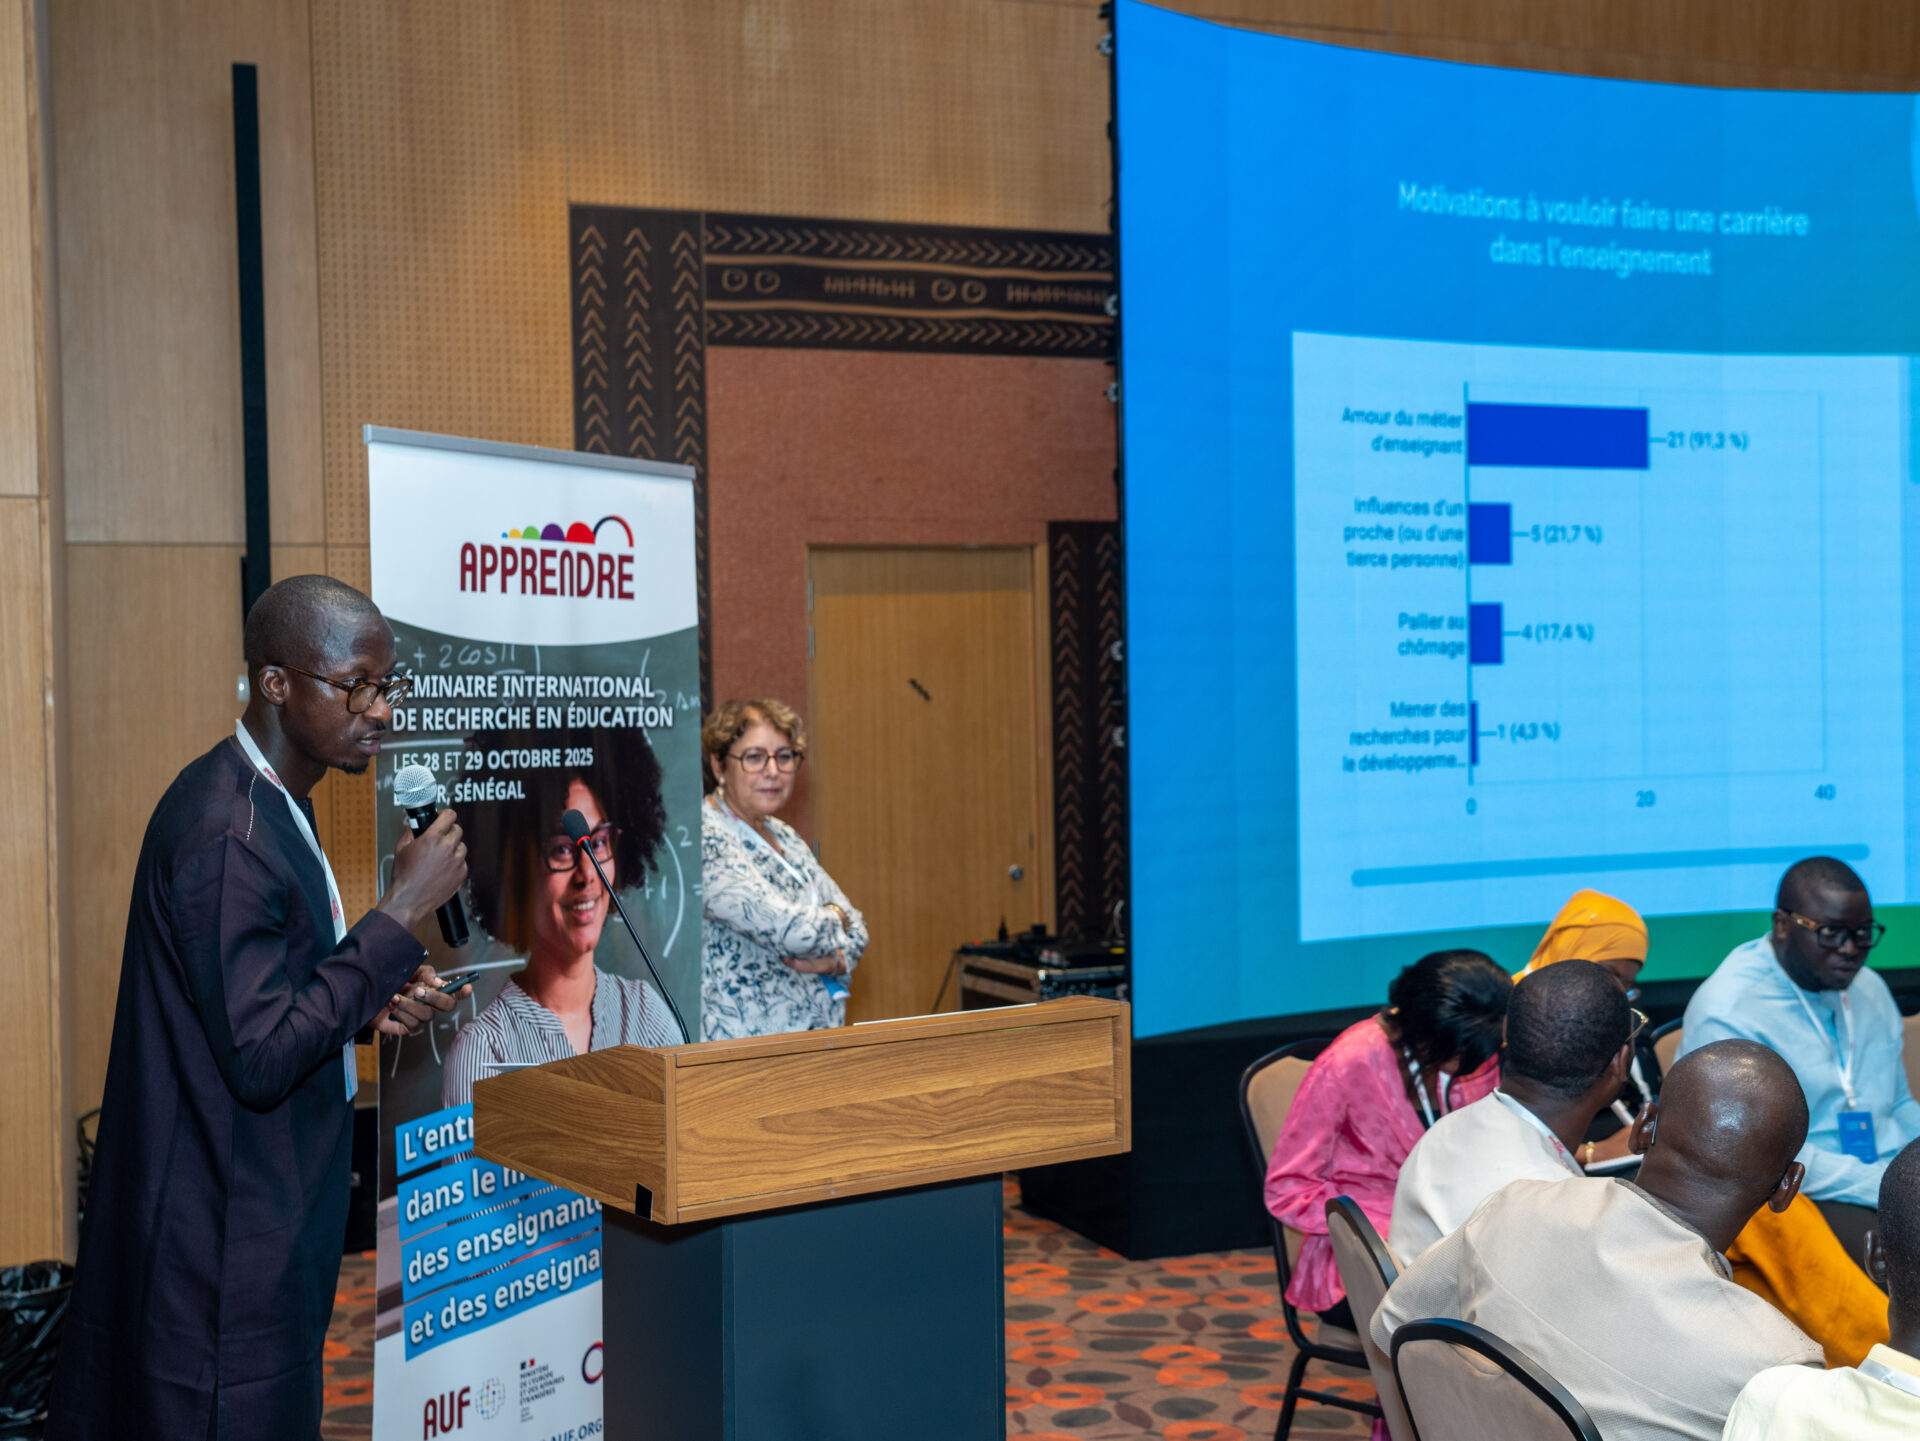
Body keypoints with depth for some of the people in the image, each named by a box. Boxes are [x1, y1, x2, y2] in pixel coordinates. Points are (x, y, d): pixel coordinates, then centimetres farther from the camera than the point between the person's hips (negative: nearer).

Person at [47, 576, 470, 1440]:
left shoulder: (275, 807, 9)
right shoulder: (227, 835, -23)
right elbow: (261, 1057, -26)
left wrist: (375, 1002, 1)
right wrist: (402, 913, -24)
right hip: (229, 1241, -10)